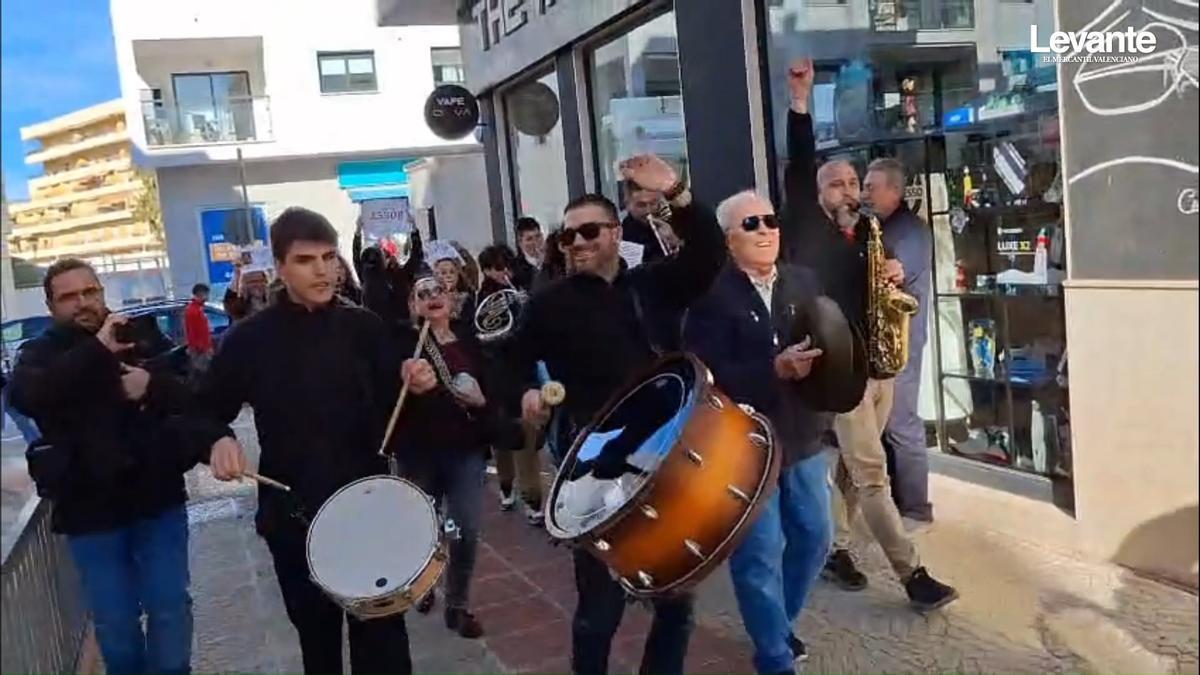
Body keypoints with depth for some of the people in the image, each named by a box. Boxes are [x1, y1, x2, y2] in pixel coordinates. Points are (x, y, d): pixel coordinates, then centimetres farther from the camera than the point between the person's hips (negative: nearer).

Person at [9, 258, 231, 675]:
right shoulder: (40, 355, -1)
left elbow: (196, 398, -4)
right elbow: (25, 396, -24)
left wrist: (154, 386, -24)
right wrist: (97, 350, -30)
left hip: (157, 500, 1)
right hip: (90, 513, 0)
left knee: (169, 608, 7)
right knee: (114, 623, 9)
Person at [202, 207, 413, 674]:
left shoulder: (365, 328, -3)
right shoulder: (250, 339, -5)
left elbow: (396, 414, 1)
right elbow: (208, 412, 4)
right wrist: (218, 443, -16)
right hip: (292, 516, 1)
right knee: (316, 637, 21)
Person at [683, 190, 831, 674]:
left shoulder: (805, 282, 8)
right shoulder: (710, 295, -12)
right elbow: (708, 375, -20)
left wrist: (822, 359, -16)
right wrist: (775, 369, -29)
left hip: (802, 438, 7)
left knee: (814, 539, 17)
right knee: (760, 555, 0)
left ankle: (778, 626, 40)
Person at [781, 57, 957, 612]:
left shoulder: (870, 233, 12)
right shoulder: (809, 232, -3)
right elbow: (798, 169, -13)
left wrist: (896, 276, -10)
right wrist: (800, 101, -16)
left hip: (879, 363, 6)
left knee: (852, 465, 13)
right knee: (871, 472, -6)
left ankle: (832, 549, 26)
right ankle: (913, 575, -3)